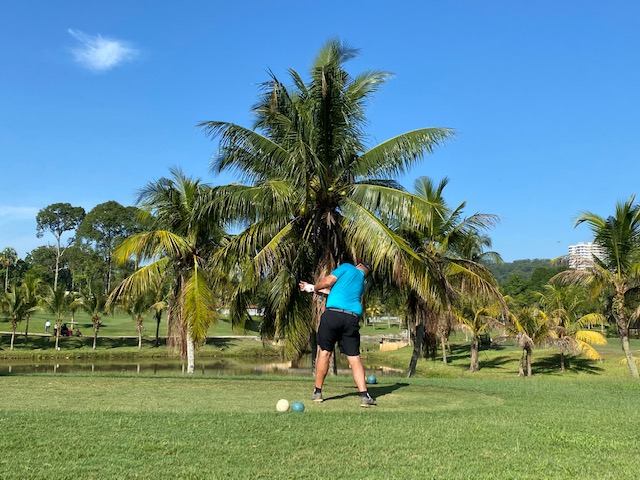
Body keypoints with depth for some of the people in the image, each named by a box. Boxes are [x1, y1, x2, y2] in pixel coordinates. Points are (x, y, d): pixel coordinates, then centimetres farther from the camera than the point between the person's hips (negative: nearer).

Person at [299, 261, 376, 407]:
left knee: (325, 351, 7)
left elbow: (327, 281, 1)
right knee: (354, 357, 6)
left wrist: (313, 288, 20)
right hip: (352, 318, 4)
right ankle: (364, 395, -4)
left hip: (333, 313, -4)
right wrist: (320, 290, 39)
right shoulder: (362, 283, 27)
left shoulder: (347, 267, 11)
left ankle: (317, 392, 16)